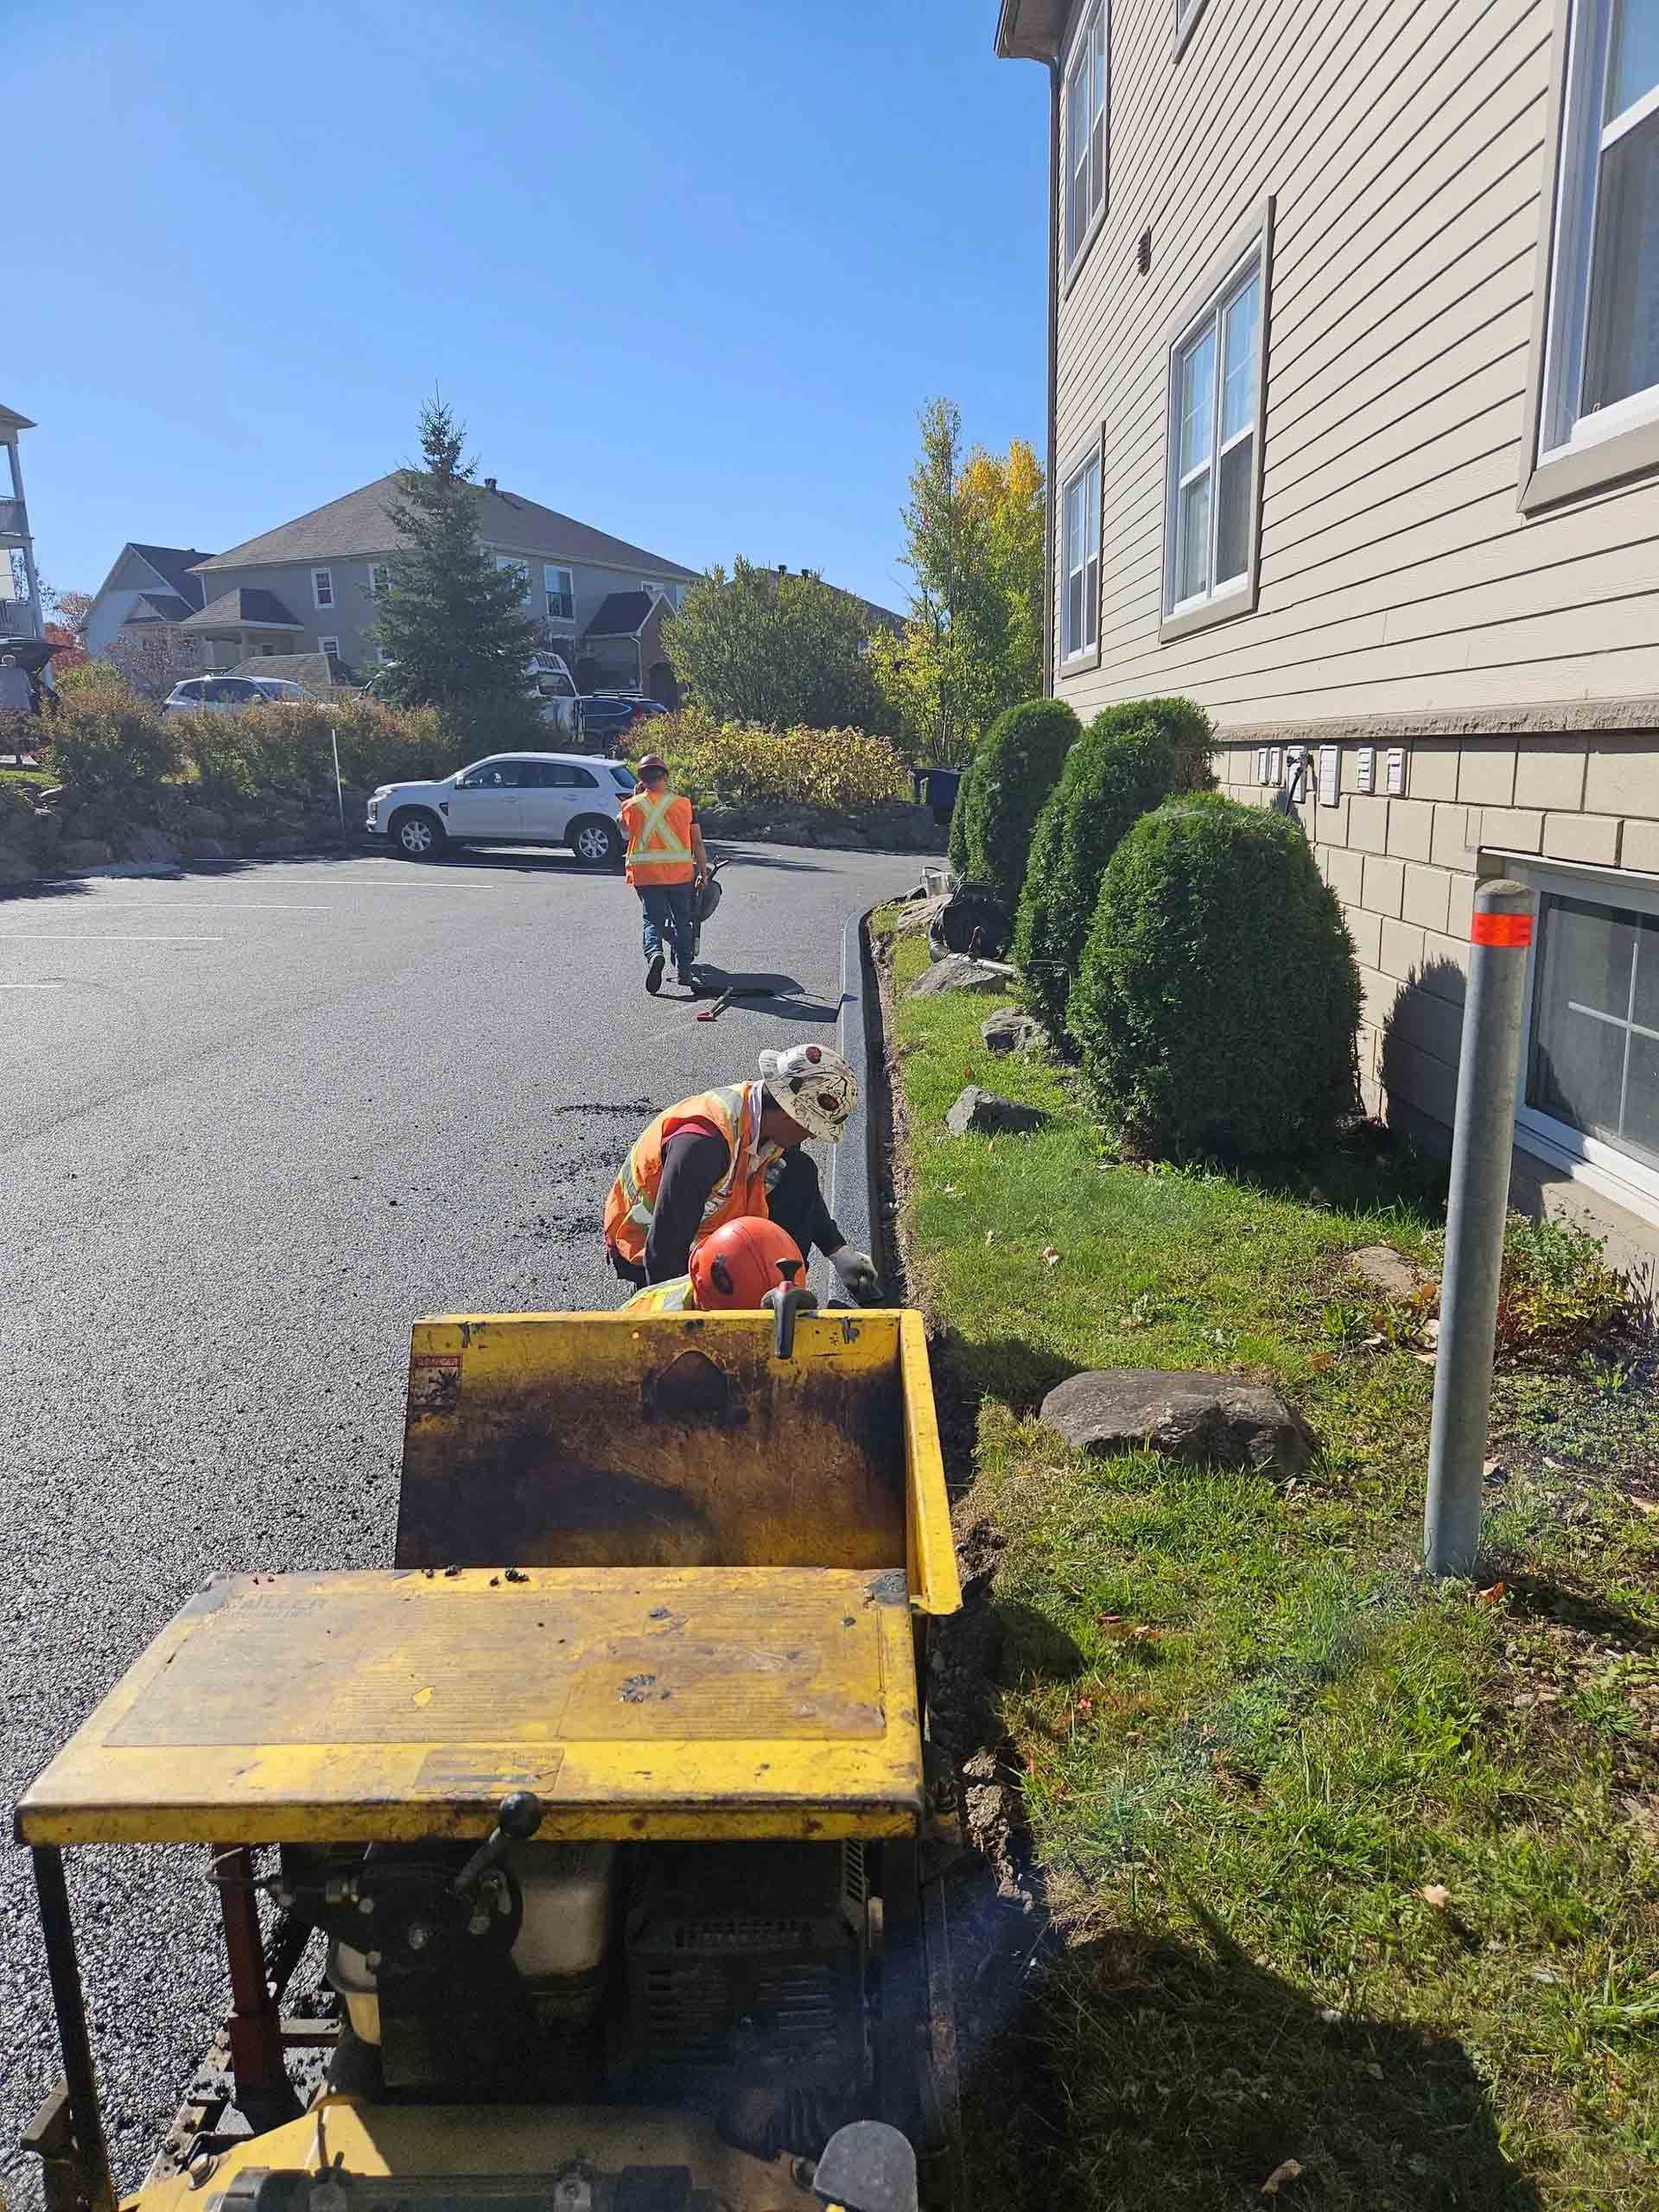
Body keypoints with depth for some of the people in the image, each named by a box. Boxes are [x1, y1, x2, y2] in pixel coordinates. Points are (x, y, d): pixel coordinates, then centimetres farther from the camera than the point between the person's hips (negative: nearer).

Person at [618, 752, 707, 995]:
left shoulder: (633, 805, 0)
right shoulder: (684, 804, 0)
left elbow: (621, 822, 23)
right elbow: (698, 843, 2)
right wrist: (703, 871, 11)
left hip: (646, 874, 0)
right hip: (681, 873, 0)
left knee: (653, 919, 6)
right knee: (682, 920, 14)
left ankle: (654, 953, -24)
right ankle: (683, 970, 17)